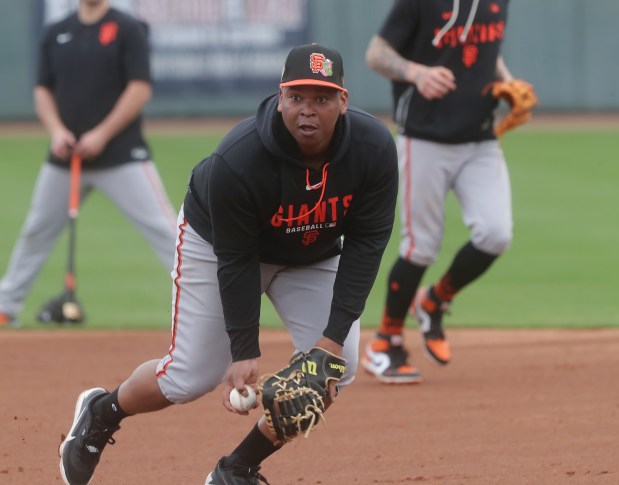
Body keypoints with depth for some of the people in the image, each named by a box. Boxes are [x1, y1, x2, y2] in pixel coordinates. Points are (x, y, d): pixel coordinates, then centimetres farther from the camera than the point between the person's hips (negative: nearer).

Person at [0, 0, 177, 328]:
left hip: (122, 156, -5)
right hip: (65, 158, 5)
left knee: (163, 230, -12)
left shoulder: (127, 29, -4)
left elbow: (140, 89, -10)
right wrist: (56, 129, -7)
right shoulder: (56, 34, 10)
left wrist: (102, 135, -17)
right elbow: (43, 90, 12)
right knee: (36, 232, 12)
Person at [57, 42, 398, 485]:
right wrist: (245, 350, -27)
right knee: (192, 378, -6)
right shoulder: (235, 162, -37)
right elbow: (236, 262, -26)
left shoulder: (375, 147, -28)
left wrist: (335, 333, -26)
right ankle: (100, 413, 27)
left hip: (314, 256, 4)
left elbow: (366, 243, -20)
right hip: (217, 244, -4)